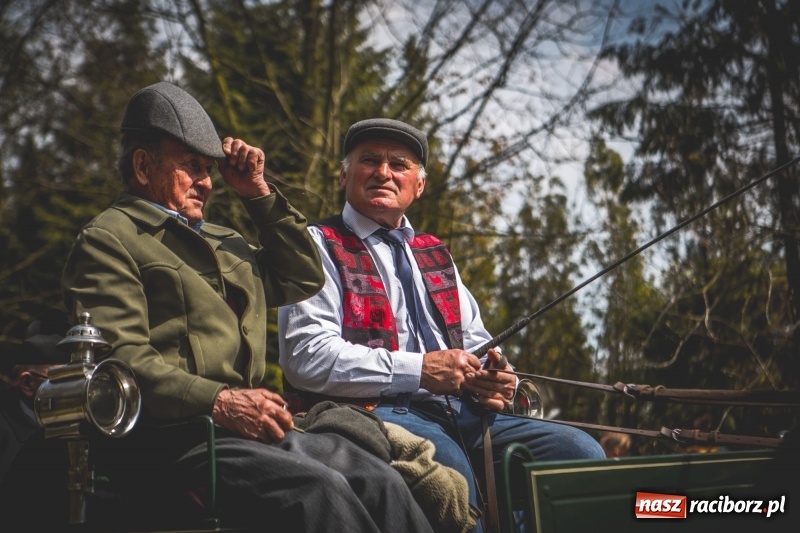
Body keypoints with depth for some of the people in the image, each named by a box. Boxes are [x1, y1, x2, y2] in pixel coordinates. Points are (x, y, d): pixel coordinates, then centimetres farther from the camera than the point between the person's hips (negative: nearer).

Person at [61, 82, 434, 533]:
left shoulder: (220, 242, 30)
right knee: (317, 488, -30)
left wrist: (259, 193, 25)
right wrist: (218, 401, -22)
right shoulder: (107, 240, 3)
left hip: (251, 427, 8)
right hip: (171, 441, -7)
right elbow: (119, 357, -10)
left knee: (381, 482, -17)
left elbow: (304, 278, 35)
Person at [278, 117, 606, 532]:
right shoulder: (319, 246, 6)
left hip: (462, 414, 7)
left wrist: (492, 381, 1)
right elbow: (307, 357, -8)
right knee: (445, 464, -39)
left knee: (580, 452, -15)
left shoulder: (435, 256, 28)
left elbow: (476, 343, 26)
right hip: (374, 412, -6)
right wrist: (418, 370, -13)